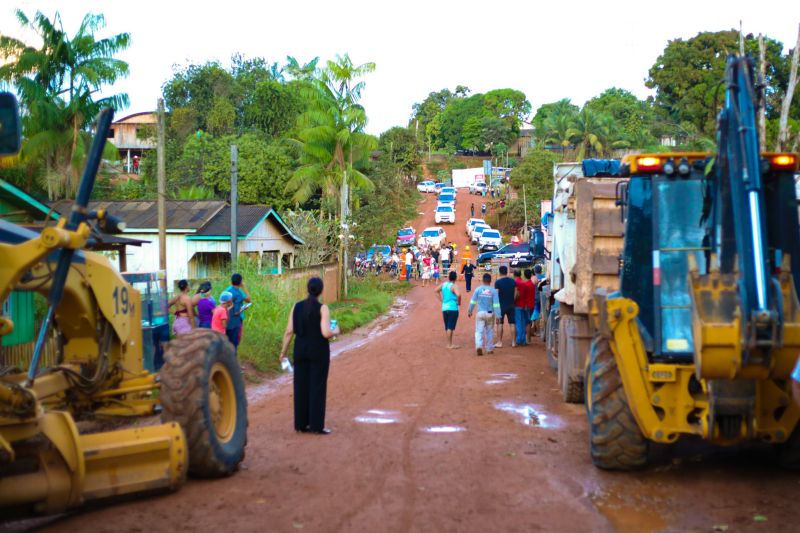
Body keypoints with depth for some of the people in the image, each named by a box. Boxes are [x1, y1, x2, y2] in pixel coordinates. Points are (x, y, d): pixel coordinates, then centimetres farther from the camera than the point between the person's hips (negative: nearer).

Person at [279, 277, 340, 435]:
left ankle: (301, 424, 14)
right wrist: (335, 331, 3)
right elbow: (326, 333, -20)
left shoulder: (297, 306, 0)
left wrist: (283, 351, 10)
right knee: (317, 387, 3)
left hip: (301, 350, 4)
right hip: (319, 351, -4)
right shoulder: (323, 308, -13)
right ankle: (317, 425, 5)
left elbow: (289, 331, 0)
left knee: (301, 387, 10)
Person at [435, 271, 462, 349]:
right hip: (453, 308, -7)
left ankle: (449, 344, 22)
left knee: (447, 327, 14)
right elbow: (458, 295, -30)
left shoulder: (443, 284, 7)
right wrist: (459, 302, -12)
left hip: (444, 308, 7)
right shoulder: (454, 286, -14)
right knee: (450, 327, -4)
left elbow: (437, 290, 23)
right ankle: (450, 345, -3)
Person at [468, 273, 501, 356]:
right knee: (489, 331, 15)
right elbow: (496, 304, -8)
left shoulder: (478, 289, -4)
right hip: (490, 313, 0)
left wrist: (469, 311, 15)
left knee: (479, 331, 0)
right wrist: (498, 316, -5)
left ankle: (479, 346, -22)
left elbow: (473, 301, 2)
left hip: (480, 313, 0)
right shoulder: (493, 291, -6)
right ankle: (489, 348, 21)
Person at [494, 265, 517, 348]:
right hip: (511, 305, 4)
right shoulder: (512, 281, 3)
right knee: (512, 323, 8)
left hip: (501, 305, -4)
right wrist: (512, 301, 15)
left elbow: (496, 294, -12)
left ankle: (499, 342, 2)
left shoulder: (498, 282, -11)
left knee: (500, 324, 2)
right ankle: (513, 342, 10)